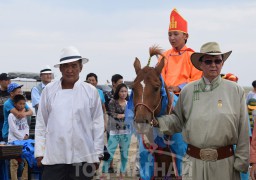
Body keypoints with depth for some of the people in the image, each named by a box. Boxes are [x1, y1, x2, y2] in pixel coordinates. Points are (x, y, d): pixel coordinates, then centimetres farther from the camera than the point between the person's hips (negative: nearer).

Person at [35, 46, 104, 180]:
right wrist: (39, 152, 6)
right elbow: (41, 124, 8)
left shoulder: (91, 91, 1)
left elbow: (97, 124, 4)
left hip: (82, 157, 0)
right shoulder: (49, 90, 4)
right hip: (53, 156, 1)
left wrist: (97, 154, 3)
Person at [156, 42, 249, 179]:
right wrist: (157, 122, -9)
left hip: (225, 163, -1)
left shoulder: (235, 90, -1)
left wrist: (241, 162, -1)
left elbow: (243, 130, 0)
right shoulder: (187, 90, 2)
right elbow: (177, 120, 9)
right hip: (194, 162, 1)